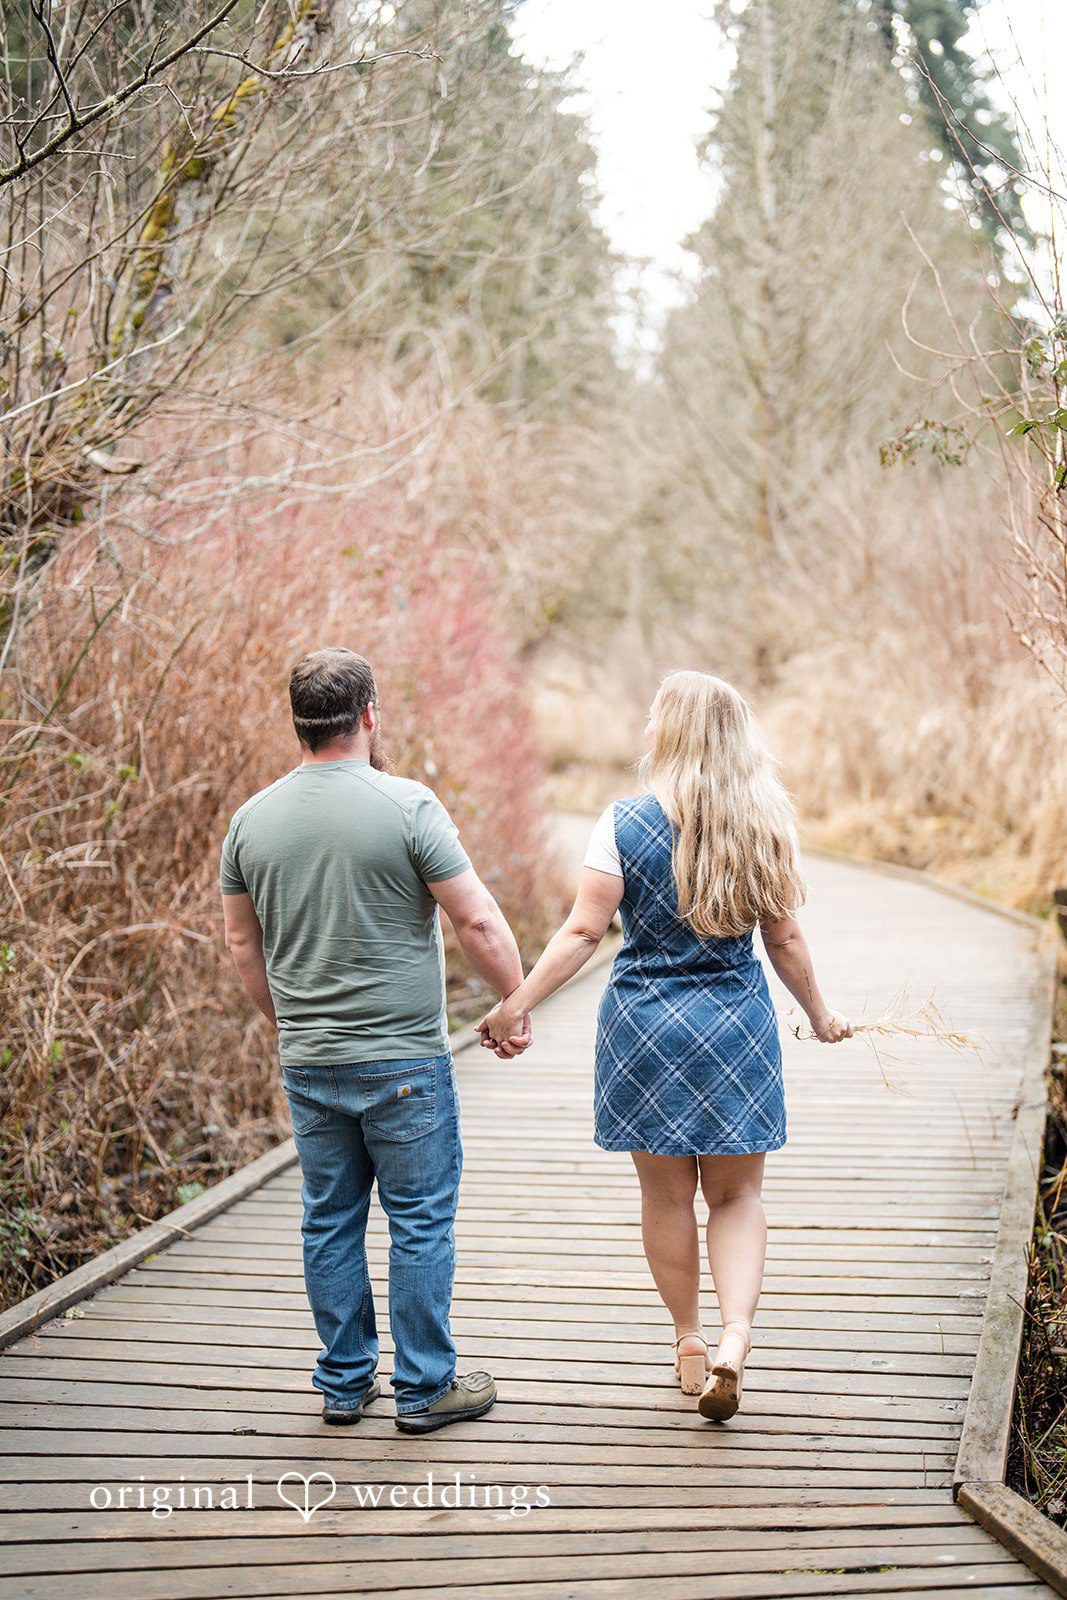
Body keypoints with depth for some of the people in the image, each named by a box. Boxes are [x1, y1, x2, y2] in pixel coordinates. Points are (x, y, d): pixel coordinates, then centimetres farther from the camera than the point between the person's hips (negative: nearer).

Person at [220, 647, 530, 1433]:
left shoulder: (253, 818, 3)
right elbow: (479, 922, -12)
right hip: (404, 1059, -5)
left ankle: (344, 1383, 23)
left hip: (307, 1064, 5)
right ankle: (424, 1389, 13)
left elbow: (243, 941, 13)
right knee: (421, 1222, 6)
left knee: (331, 1222, 14)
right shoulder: (407, 805, -12)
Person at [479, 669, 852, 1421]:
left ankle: (690, 1341, 25)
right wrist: (820, 1012, 18)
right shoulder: (764, 825, -3)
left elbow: (583, 931, -11)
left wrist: (517, 1005, -4)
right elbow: (785, 939, 3)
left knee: (667, 1196, 13)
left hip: (644, 1022, -1)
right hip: (737, 1022, 1)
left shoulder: (625, 824, -9)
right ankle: (735, 1338, -7)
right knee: (737, 1194, 12)